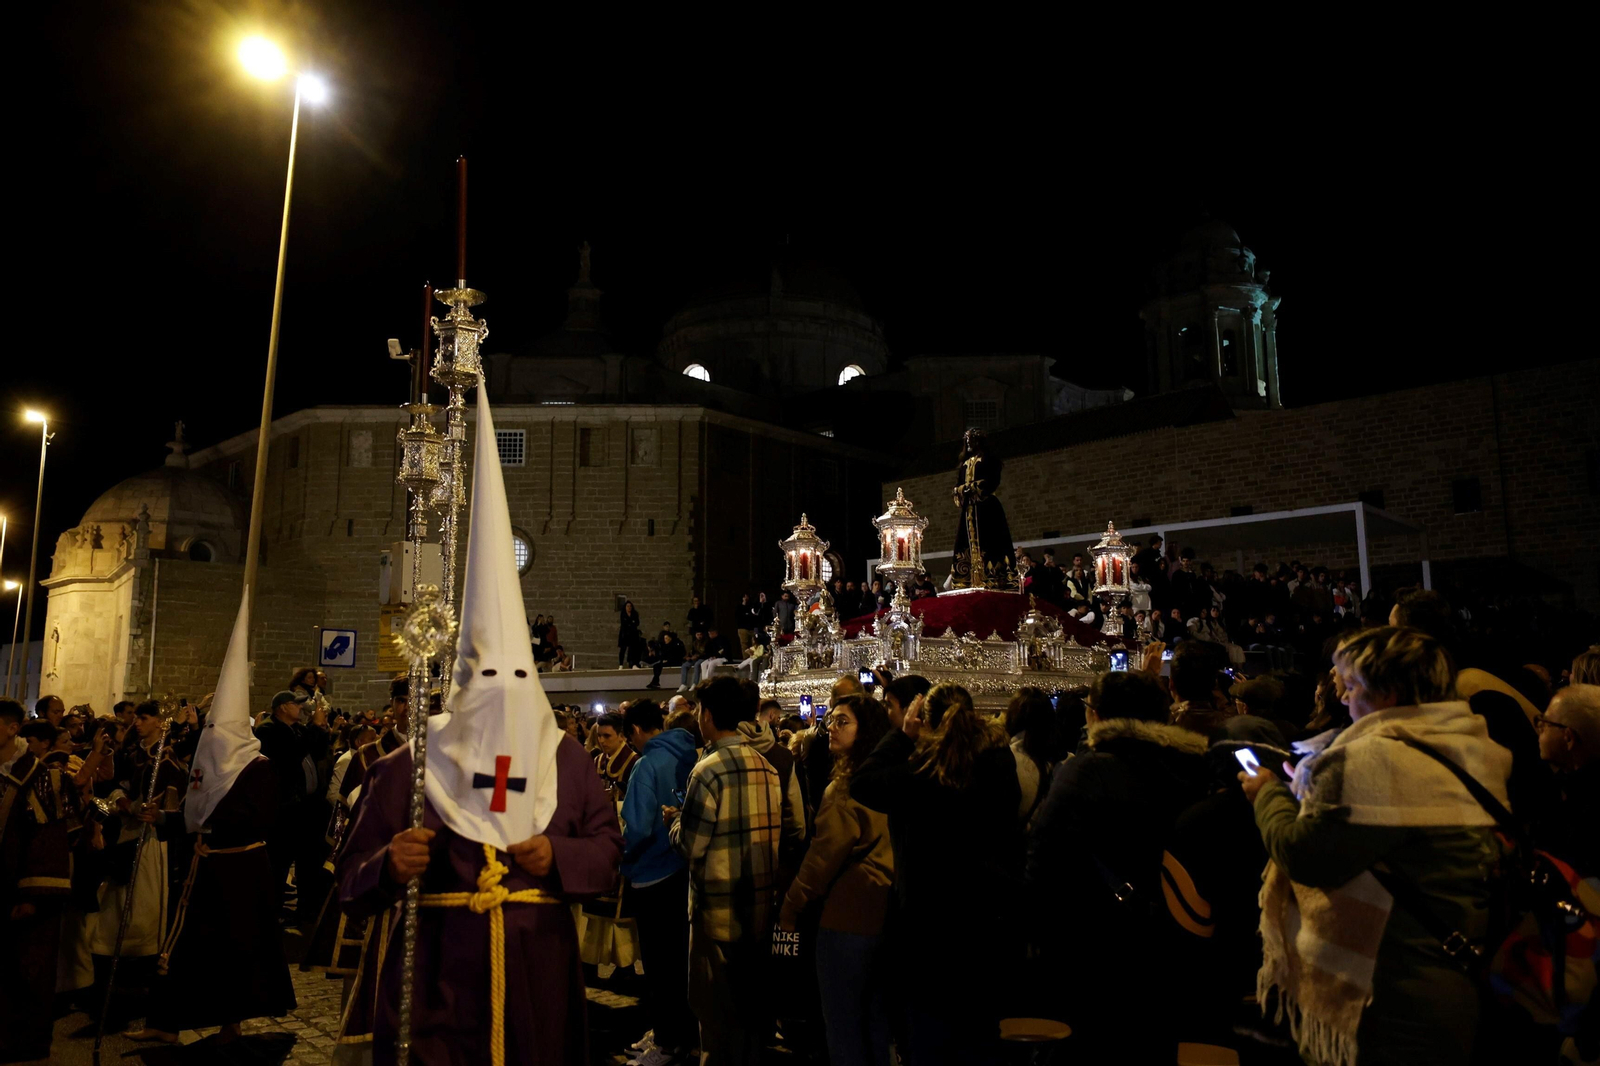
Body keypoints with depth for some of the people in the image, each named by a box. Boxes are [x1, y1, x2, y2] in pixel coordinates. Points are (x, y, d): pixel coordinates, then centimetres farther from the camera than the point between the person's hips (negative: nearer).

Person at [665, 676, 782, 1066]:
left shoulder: (708, 770, -17)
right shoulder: (766, 767, 2)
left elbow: (690, 845, -18)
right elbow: (776, 833, 7)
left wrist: (674, 818, 4)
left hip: (719, 907, -6)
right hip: (760, 903, 6)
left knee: (717, 1008, 9)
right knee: (749, 1001, 20)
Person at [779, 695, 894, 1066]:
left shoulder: (846, 785, -18)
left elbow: (825, 852, -18)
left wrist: (791, 906, -9)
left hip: (848, 916, -8)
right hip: (886, 914, 8)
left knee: (842, 1022, 6)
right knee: (875, 1021, 19)